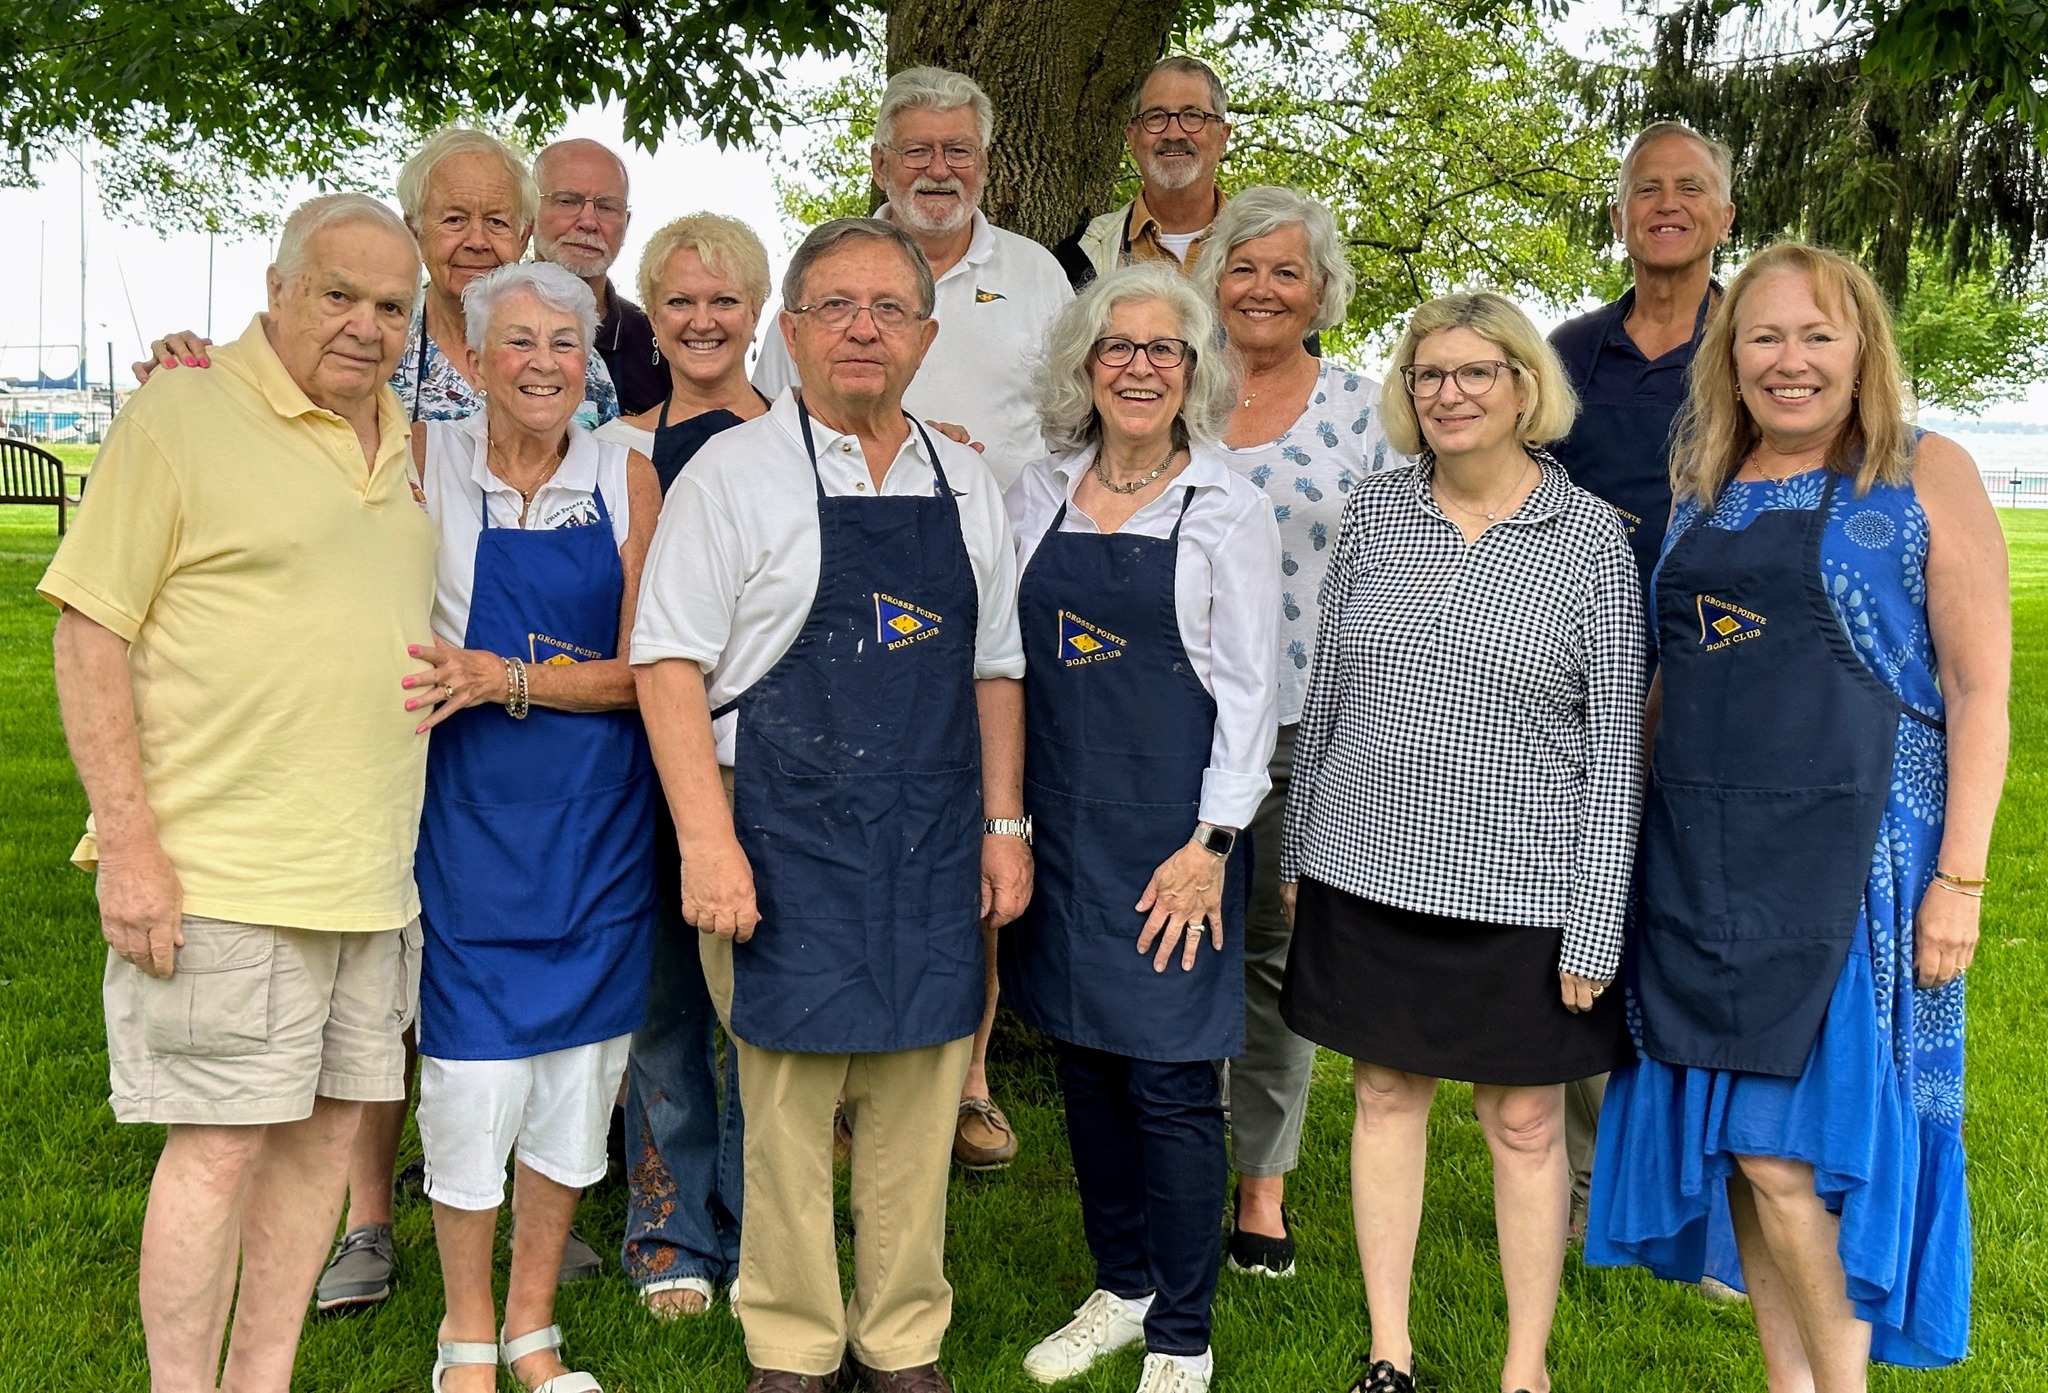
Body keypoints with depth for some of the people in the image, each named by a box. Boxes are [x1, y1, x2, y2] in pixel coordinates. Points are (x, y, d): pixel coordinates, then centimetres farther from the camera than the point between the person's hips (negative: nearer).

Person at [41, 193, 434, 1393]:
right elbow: (90, 631, -10)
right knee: (222, 1143, -3)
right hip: (221, 872, -7)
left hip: (373, 873, 7)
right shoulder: (185, 416, -6)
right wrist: (128, 842, -16)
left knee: (329, 1125, 11)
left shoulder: (408, 440, 14)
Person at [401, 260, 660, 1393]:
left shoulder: (626, 480, 0)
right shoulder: (427, 460, -2)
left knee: (576, 1069, 9)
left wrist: (503, 678, -17)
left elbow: (639, 670, -3)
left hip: (597, 821, 2)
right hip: (470, 816, -2)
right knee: (472, 1071, -1)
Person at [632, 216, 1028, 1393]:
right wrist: (709, 843, -14)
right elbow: (670, 665, -6)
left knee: (918, 1102, 8)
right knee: (788, 1099, 2)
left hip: (935, 847, 4)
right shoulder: (734, 473, -2)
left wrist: (1003, 825, 9)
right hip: (784, 837, -4)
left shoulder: (967, 485, 12)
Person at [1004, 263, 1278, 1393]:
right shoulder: (1039, 495, 8)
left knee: (1171, 1079, -1)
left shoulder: (1228, 509, -2)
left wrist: (1209, 844, -11)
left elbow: (1248, 688, -4)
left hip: (1170, 829, -4)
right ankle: (1120, 1287, 29)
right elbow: (1004, 661, 13)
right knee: (1085, 1062, 12)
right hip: (1059, 821, 4)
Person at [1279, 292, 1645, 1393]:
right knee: (1385, 1096, 12)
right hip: (1368, 871, 3)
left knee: (1525, 1123, 8)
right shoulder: (1374, 510, 3)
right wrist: (1298, 850, 11)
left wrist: (1596, 926, -8)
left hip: (1519, 890, -3)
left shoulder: (1590, 538, -6)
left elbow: (1613, 747, -6)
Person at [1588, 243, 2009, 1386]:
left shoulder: (1927, 476, -2)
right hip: (1699, 859, 5)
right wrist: (1635, 838, 14)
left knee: (1789, 1149, -6)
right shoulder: (1706, 490, 13)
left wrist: (1959, 877, -12)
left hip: (1848, 853, -5)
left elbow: (1980, 689, -5)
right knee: (1733, 1138, 9)